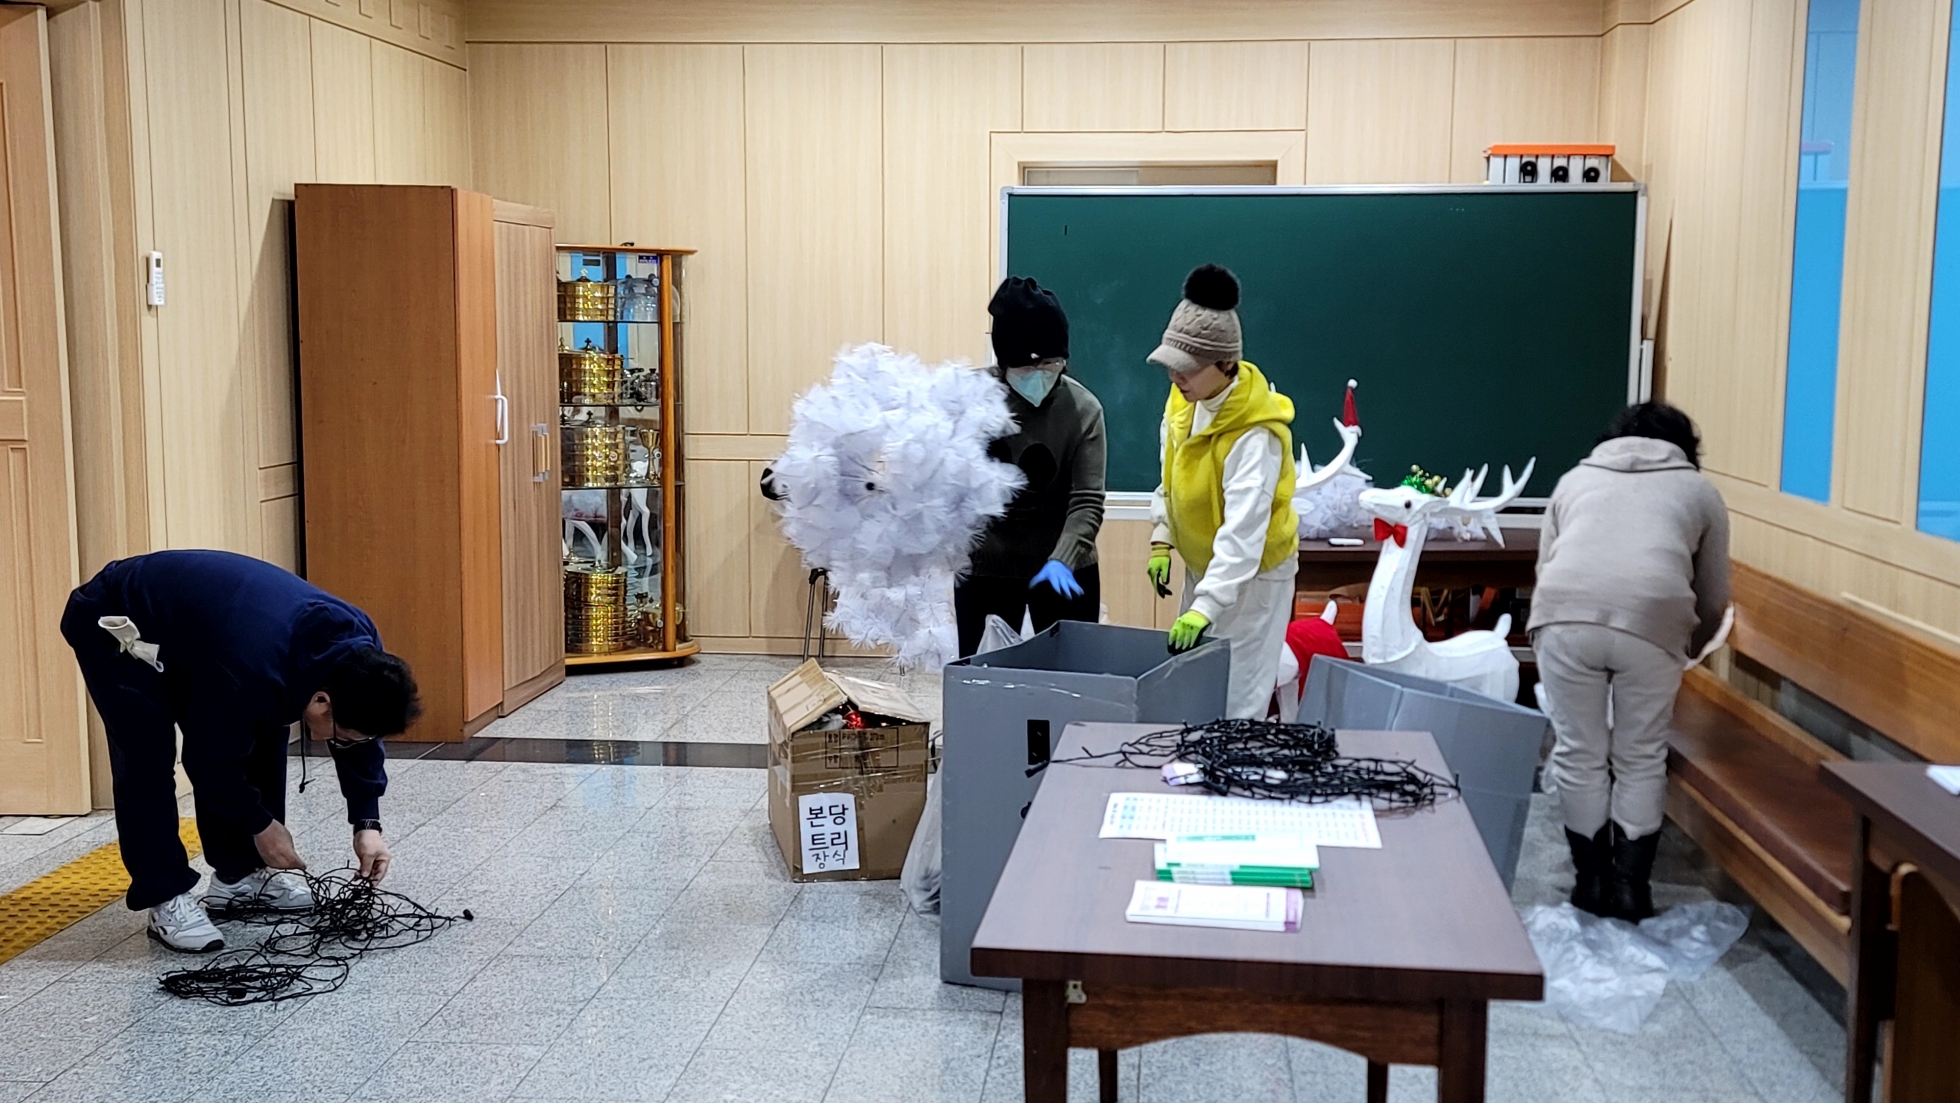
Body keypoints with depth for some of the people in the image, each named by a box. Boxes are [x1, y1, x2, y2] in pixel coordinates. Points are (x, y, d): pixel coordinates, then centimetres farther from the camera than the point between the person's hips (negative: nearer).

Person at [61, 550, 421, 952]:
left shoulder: (358, 645, -20)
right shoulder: (252, 670, -42)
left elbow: (362, 740, -3)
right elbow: (211, 760, -26)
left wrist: (367, 824, -8)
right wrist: (261, 825, -14)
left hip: (191, 623, 8)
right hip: (111, 624, -7)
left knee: (263, 738, 2)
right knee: (148, 758, -19)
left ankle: (240, 874, 14)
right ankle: (166, 900, -8)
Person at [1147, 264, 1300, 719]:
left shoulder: (1255, 434, -30)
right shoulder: (1184, 399, -6)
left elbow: (1243, 532, -37)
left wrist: (1206, 604, -44)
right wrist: (1161, 540, 3)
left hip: (1252, 574, -8)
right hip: (1203, 565, 8)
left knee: (1235, 705, -3)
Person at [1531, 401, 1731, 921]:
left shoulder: (1576, 478, 31)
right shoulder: (1699, 489, 28)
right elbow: (1714, 601, 30)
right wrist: (1683, 653, 47)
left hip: (1565, 614, 1)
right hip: (1651, 620, -1)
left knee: (1579, 755, 14)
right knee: (1641, 759, 15)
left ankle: (1592, 881, 23)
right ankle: (1630, 886, 19)